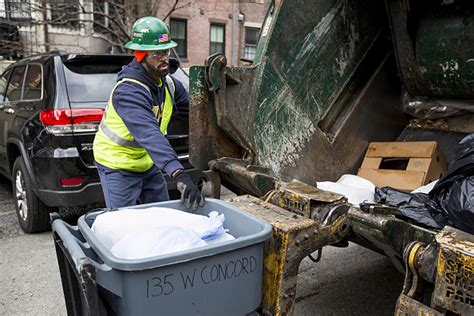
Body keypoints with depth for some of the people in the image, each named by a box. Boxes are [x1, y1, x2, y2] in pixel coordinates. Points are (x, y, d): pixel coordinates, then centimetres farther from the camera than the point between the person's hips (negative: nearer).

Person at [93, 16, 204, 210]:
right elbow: (150, 135, -47)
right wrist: (178, 174, -58)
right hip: (118, 167, -7)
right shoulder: (128, 91, -32)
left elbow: (190, 102, 13)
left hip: (148, 163, 8)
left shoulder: (167, 83, -5)